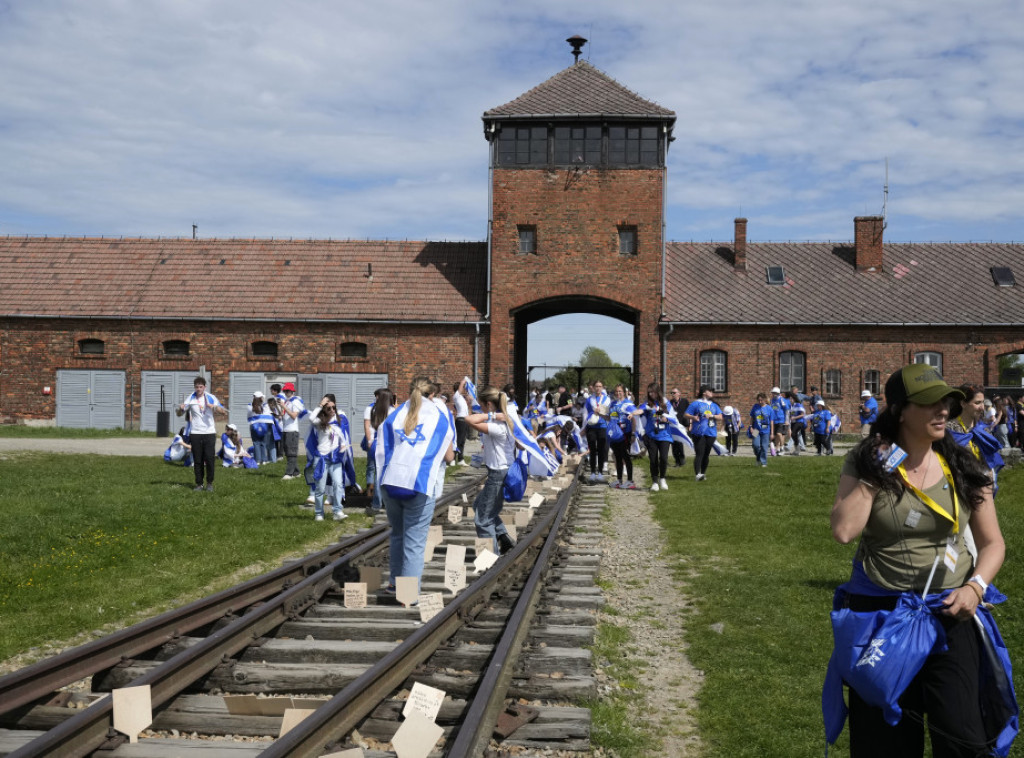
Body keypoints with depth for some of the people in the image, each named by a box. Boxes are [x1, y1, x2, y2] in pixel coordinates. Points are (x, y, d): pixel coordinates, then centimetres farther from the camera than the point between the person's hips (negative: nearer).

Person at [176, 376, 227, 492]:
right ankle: (199, 484, 11)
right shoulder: (190, 399, 5)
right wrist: (181, 409, -16)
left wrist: (214, 407, -23)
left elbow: (224, 412, -4)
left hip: (209, 433, -1)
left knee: (209, 459, -4)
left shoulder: (211, 398, 1)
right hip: (195, 433, 1)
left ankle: (210, 483, 8)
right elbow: (179, 414, 7)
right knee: (197, 460, 3)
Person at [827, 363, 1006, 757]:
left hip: (948, 612, 1)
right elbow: (844, 531, -19)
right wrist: (876, 472, -16)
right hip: (880, 612, 0)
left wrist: (975, 587, -13)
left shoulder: (963, 469, -2)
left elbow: (992, 542, 4)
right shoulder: (866, 462, -6)